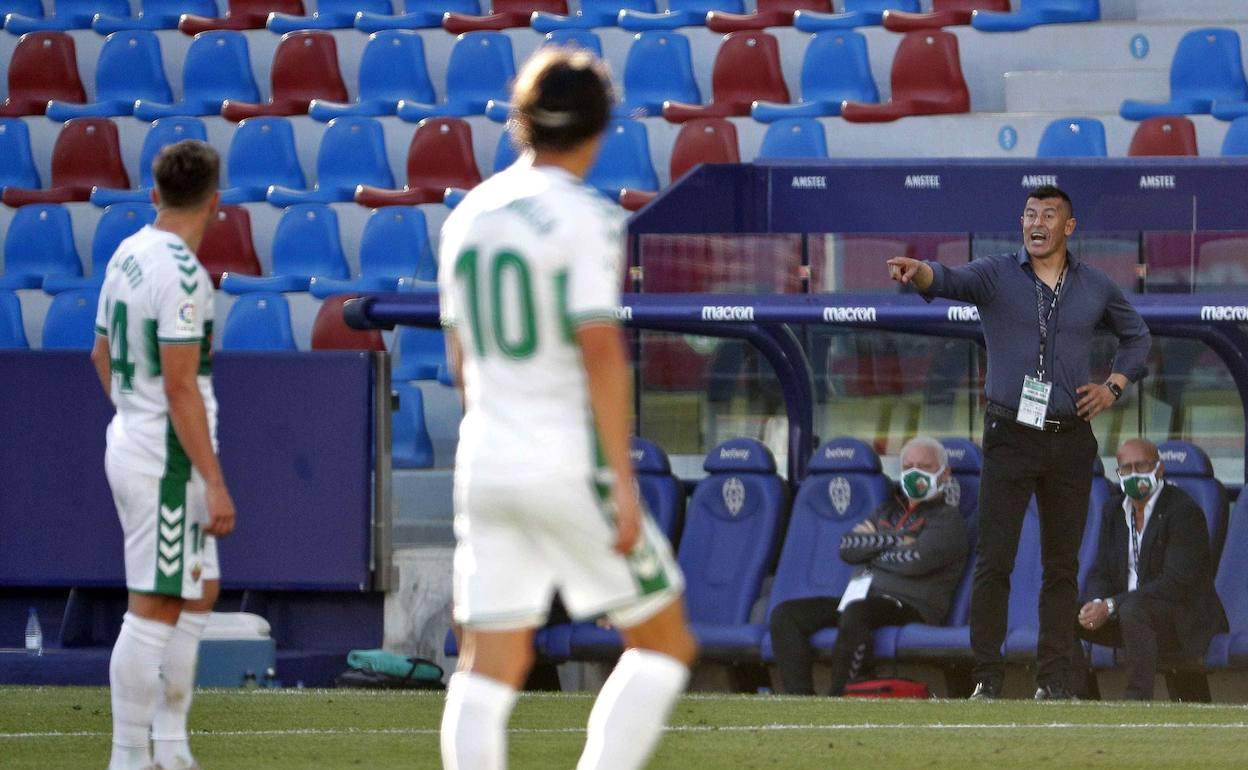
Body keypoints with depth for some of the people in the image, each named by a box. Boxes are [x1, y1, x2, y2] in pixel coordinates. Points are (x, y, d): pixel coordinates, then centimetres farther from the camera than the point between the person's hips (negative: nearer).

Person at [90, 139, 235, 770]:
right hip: (168, 460, -10)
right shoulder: (181, 273, -19)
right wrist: (215, 484, -20)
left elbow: (102, 354, 20)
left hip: (128, 442, 10)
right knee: (154, 611, -5)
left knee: (201, 592, 18)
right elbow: (181, 387, -22)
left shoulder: (127, 255, 8)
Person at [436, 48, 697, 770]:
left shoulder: (468, 216, 10)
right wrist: (623, 484, -15)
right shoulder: (584, 218, -10)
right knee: (665, 641, 5)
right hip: (572, 464, -6)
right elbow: (601, 353, -16)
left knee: (490, 667, 5)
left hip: (485, 465, 6)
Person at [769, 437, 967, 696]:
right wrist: (893, 541, -1)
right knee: (785, 614, -9)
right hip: (863, 599, 8)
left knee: (855, 613, -40)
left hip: (909, 606, -8)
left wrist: (872, 545, 4)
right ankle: (801, 700, -22)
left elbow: (916, 560, -12)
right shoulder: (889, 511, 27)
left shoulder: (947, 519, 6)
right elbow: (847, 547, 12)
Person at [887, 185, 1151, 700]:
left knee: (1062, 565, 6)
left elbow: (1136, 336, 24)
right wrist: (919, 272, -45)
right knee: (994, 561, -6)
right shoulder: (997, 275, -1)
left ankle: (1054, 678, 11)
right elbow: (950, 281, -21)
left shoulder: (1096, 287, 8)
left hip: (1071, 442, 2)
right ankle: (986, 678, -3)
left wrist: (1114, 386, 6)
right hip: (1010, 439, -2)